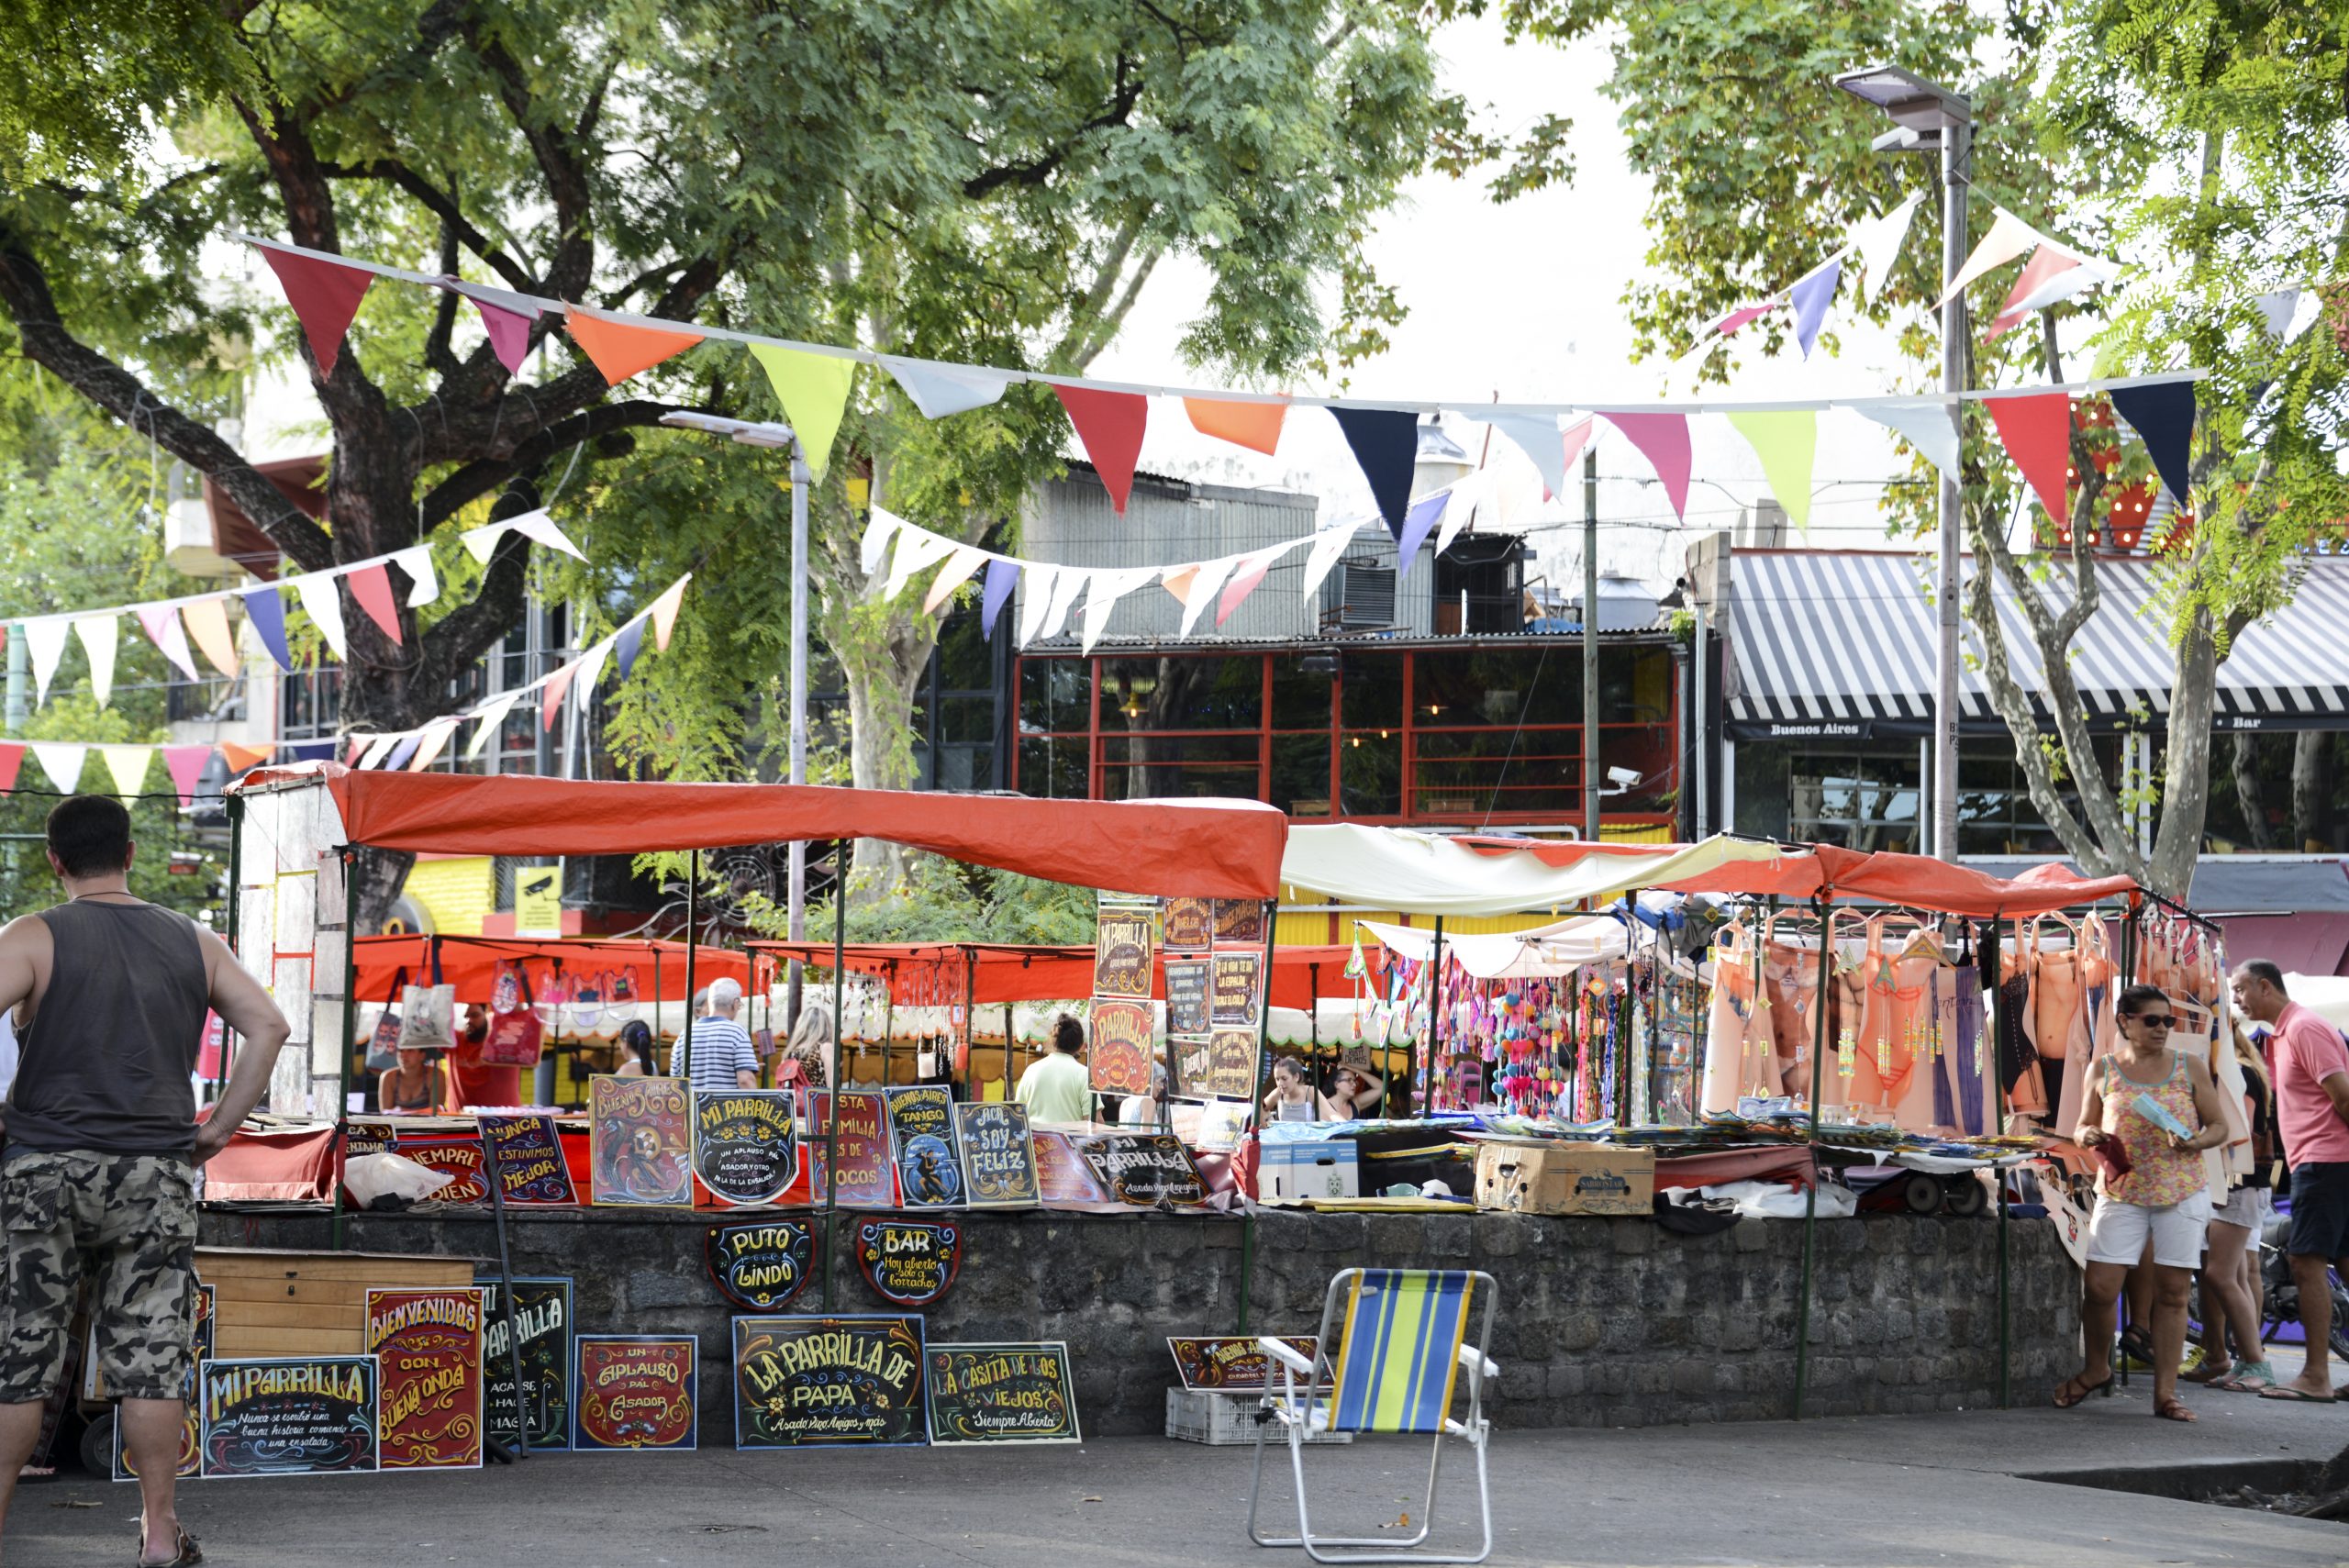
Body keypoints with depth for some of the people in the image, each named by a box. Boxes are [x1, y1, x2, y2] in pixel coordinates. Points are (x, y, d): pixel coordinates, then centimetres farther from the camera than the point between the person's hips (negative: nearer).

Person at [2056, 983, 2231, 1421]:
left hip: (2182, 1191, 0)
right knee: (2100, 1287, -7)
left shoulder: (2190, 1067, 4)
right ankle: (2097, 1369, 19)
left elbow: (2219, 1125, 8)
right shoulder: (2103, 1070, 6)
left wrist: (2197, 1142, -13)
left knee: (2171, 1292, 0)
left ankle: (2166, 1392, 5)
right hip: (2121, 1191, 0)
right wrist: (2088, 1137, -8)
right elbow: (2084, 1128, 15)